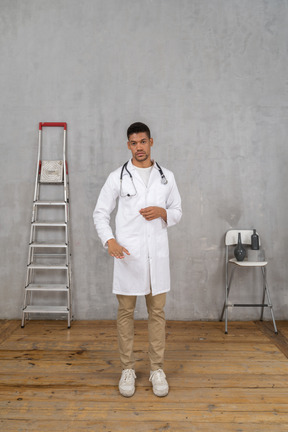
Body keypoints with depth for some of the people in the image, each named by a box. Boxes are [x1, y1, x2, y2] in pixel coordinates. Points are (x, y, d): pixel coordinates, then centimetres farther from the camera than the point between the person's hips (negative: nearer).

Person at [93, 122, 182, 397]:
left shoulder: (167, 177, 7)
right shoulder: (117, 177, 1)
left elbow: (178, 212, 13)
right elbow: (100, 213, 2)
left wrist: (162, 213, -10)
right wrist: (109, 240, -15)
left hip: (157, 254, 2)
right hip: (127, 254, -1)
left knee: (157, 311, 9)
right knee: (126, 312, 8)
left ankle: (157, 369, 25)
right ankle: (127, 369, 25)